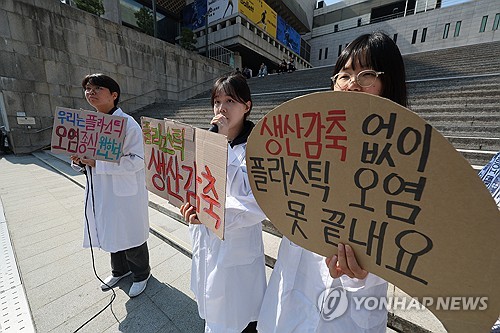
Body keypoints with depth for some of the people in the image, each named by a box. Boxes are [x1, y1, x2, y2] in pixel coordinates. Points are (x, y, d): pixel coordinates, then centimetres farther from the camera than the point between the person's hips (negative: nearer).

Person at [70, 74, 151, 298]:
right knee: (110, 234, 23)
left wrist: (98, 163, -25)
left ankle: (141, 273, 38)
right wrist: (80, 160, -7)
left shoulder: (128, 124, -16)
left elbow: (137, 161, -22)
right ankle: (120, 270, 50)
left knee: (130, 235, 10)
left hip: (125, 192, -7)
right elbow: (87, 155, 15)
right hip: (99, 191, 7)